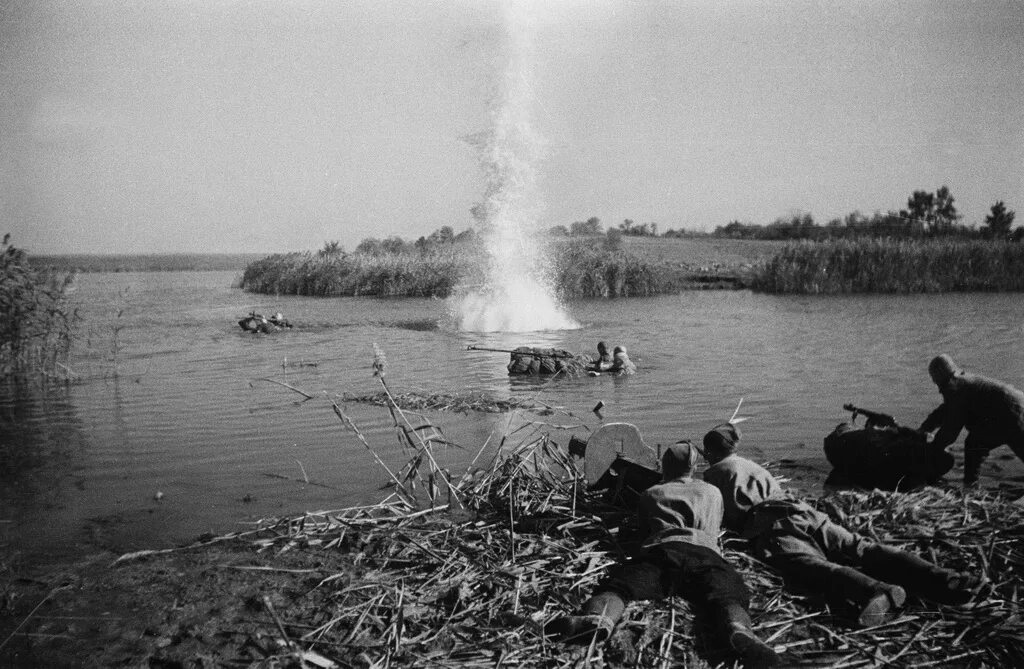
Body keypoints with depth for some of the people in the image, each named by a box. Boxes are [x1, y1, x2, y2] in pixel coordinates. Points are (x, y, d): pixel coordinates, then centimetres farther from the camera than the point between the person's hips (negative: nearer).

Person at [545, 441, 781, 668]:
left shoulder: (650, 494, 32)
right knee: (727, 594, -21)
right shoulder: (712, 492, 36)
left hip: (659, 548, -1)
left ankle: (597, 619, -55)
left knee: (618, 585, -18)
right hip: (704, 551, 1)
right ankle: (740, 632, -60)